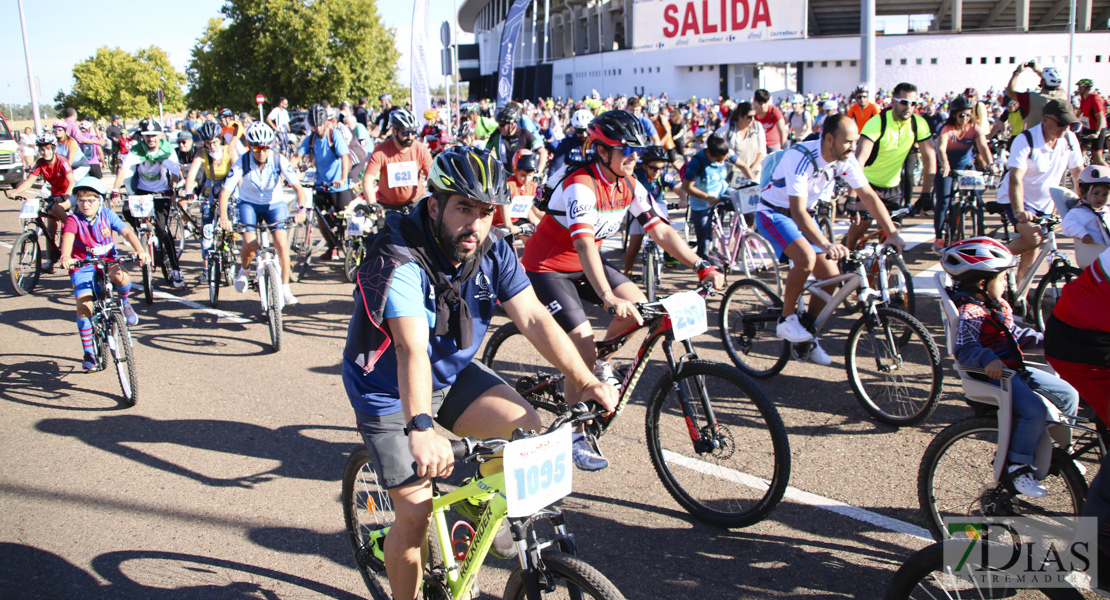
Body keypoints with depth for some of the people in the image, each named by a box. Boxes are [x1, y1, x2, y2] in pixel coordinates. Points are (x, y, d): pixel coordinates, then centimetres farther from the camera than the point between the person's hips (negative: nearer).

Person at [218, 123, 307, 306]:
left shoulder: (279, 160, -20)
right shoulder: (241, 163, -21)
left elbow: (297, 186, -25)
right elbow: (225, 191, -25)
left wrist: (301, 208, -43)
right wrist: (223, 217, -41)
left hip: (274, 204, 0)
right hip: (249, 204, 0)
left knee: (282, 244, -19)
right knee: (250, 245, -21)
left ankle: (285, 288, -5)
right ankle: (244, 270, 14)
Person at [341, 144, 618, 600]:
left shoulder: (493, 251, -11)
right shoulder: (400, 263, -30)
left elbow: (533, 318, -16)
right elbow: (412, 349, -43)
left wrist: (585, 382, -26)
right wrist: (421, 429, -57)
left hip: (453, 375, 5)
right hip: (389, 393, -5)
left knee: (527, 427, -16)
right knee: (414, 516, -7)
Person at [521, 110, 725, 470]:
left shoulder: (629, 187, -4)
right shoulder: (581, 185, -28)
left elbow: (661, 231, -6)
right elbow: (584, 242, -41)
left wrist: (702, 267, -17)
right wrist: (608, 298, -53)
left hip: (584, 265, 7)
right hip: (548, 268, -7)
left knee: (638, 304, -11)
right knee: (583, 344, -16)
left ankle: (600, 363, 15)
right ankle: (574, 436, -2)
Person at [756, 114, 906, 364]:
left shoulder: (846, 161, -11)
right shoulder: (800, 158, -31)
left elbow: (869, 196, -6)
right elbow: (798, 211, -37)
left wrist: (893, 234, -15)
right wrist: (826, 244, -48)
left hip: (805, 215, 7)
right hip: (774, 213, -7)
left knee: (831, 275, -4)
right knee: (806, 257, -33)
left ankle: (805, 339, 12)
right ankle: (786, 319, -12)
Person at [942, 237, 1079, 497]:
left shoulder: (1000, 306, 13)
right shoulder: (971, 314, -19)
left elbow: (1016, 335, 23)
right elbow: (965, 349, -31)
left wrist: (1047, 340, 15)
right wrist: (988, 359, -47)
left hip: (1017, 370, 10)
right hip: (995, 376, -10)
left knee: (1068, 395, 14)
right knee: (1035, 409, -28)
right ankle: (1019, 466, -14)